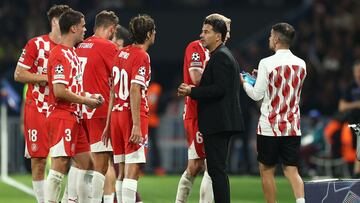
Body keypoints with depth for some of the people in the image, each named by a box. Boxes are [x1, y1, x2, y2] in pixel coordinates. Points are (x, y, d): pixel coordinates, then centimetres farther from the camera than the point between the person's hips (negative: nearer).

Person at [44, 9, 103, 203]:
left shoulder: (71, 52, 17)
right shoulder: (60, 54, -15)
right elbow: (59, 91, -21)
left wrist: (89, 96, 10)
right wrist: (85, 101, -12)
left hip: (73, 118, 10)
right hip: (62, 117, -10)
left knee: (86, 163, 11)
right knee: (60, 166, -11)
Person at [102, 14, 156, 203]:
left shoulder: (121, 53, 13)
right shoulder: (142, 57, -10)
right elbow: (134, 91, -18)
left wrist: (109, 123, 20)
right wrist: (137, 125, -21)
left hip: (116, 115, 8)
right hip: (133, 116, -8)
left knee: (123, 171, 11)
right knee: (133, 170, -10)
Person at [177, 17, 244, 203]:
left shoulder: (220, 57, -12)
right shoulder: (223, 55, 20)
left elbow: (219, 89, -22)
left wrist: (192, 92, -15)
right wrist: (193, 91, 11)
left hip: (217, 123, -11)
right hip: (222, 123, 11)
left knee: (217, 169, -10)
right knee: (217, 169, 13)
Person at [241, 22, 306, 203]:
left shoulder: (267, 63, -11)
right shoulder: (301, 64, 5)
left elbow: (257, 95, -7)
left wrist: (244, 83, 12)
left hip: (270, 127, -4)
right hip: (293, 127, 4)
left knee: (266, 170, 9)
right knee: (291, 170, 2)